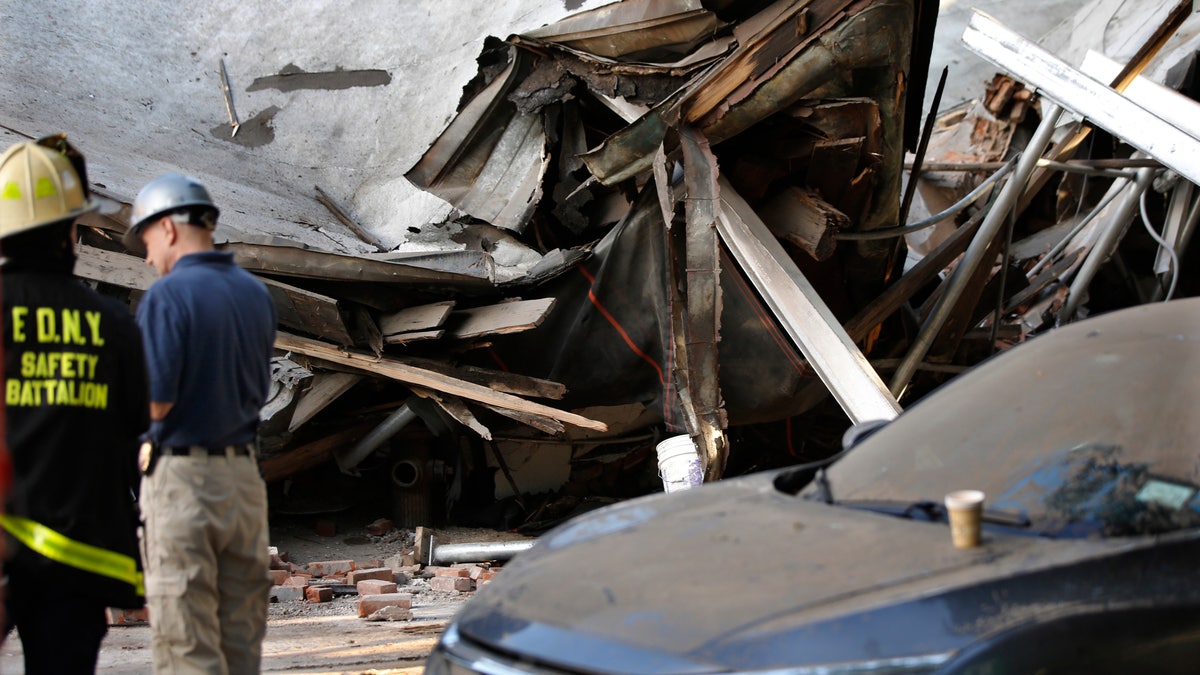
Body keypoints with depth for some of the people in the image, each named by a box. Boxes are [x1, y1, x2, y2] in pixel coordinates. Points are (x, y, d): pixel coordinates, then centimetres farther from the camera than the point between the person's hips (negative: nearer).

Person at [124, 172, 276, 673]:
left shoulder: (167, 296, -13)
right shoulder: (256, 293, 9)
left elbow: (154, 403, -17)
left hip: (180, 476, -7)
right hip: (243, 474, 7)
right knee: (241, 635, 12)